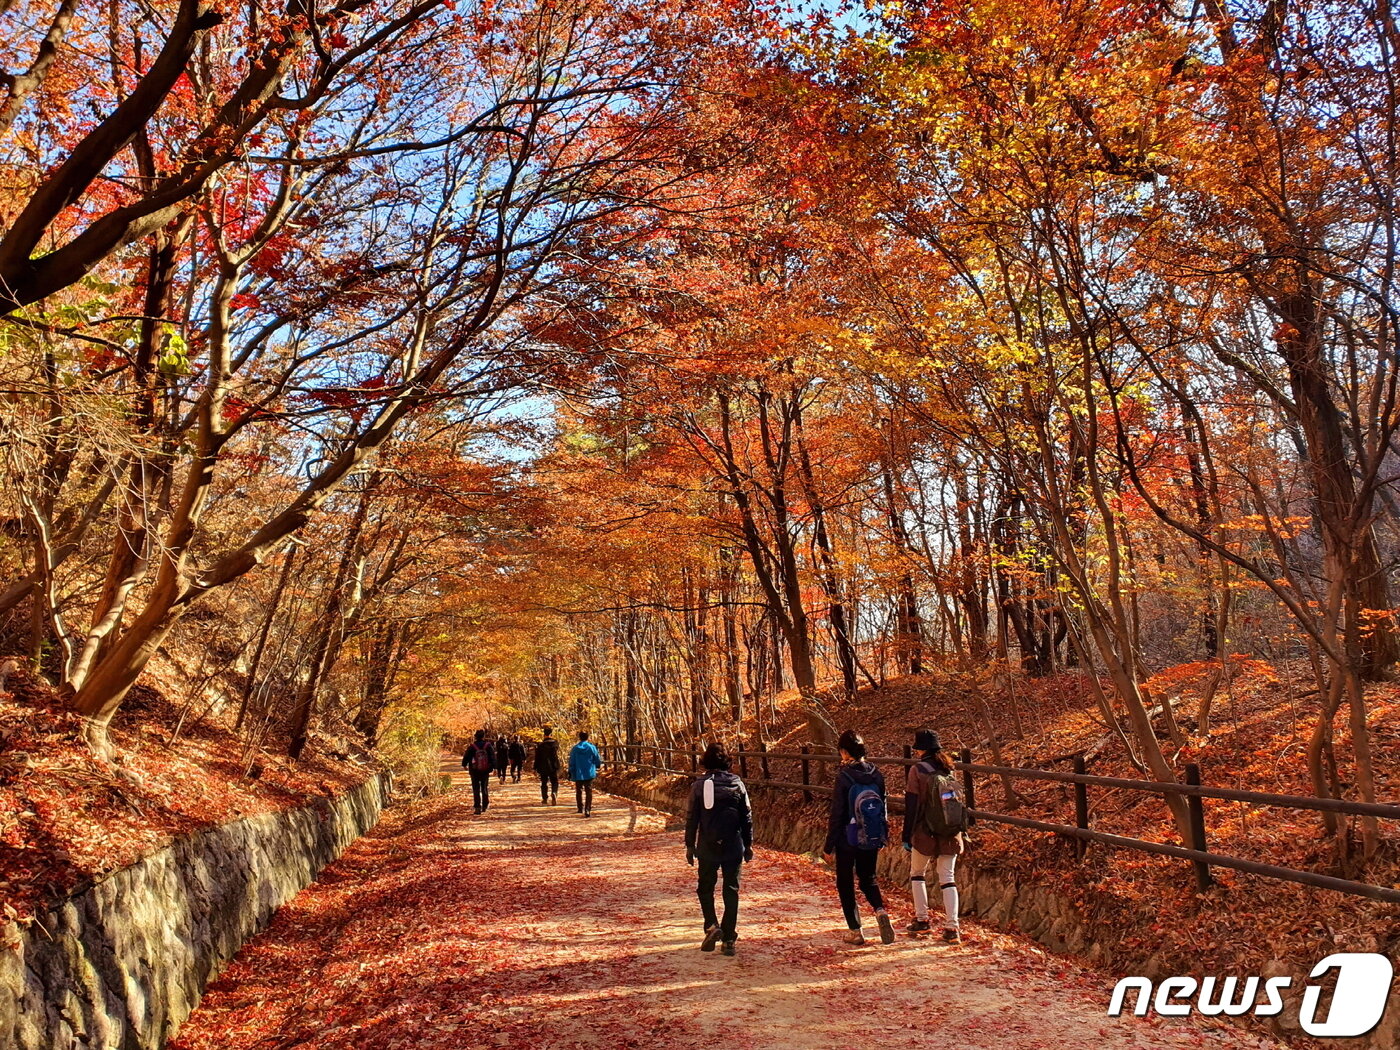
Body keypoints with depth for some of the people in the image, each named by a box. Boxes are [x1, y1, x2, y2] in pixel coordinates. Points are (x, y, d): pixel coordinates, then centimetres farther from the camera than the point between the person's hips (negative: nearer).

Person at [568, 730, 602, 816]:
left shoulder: (575, 748, -5)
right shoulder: (592, 748, -7)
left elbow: (571, 762, 0)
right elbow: (598, 760, 0)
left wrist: (570, 773, 10)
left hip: (578, 774, 1)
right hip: (589, 774, -1)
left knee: (579, 791, 18)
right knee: (589, 792, 0)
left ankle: (580, 808, 30)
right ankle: (587, 810, -10)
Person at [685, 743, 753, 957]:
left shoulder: (699, 786, -5)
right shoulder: (737, 784, 0)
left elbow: (692, 818, -2)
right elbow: (747, 817, 3)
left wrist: (690, 845, 7)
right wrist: (748, 844, 12)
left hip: (708, 847, -1)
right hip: (733, 846, 1)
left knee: (705, 888, 15)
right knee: (731, 891, 8)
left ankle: (712, 925, -5)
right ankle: (729, 939, 8)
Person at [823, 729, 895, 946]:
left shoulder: (844, 777, -17)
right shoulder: (876, 775, -1)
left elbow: (837, 814, -13)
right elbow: (883, 809, 8)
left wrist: (829, 846, -5)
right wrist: (882, 838, 20)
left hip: (848, 840, -5)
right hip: (872, 839, 5)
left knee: (845, 883, 11)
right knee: (868, 879, 21)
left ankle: (855, 931, 11)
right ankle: (880, 910, -6)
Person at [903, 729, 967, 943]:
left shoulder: (918, 769, -9)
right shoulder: (948, 768, 6)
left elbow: (912, 805, -11)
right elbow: (958, 800, 10)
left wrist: (907, 837, -7)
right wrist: (963, 832, 17)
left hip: (926, 834, -4)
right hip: (951, 834, 4)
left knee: (917, 873, 17)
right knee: (947, 878, 8)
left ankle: (922, 920, 18)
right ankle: (952, 927, 0)